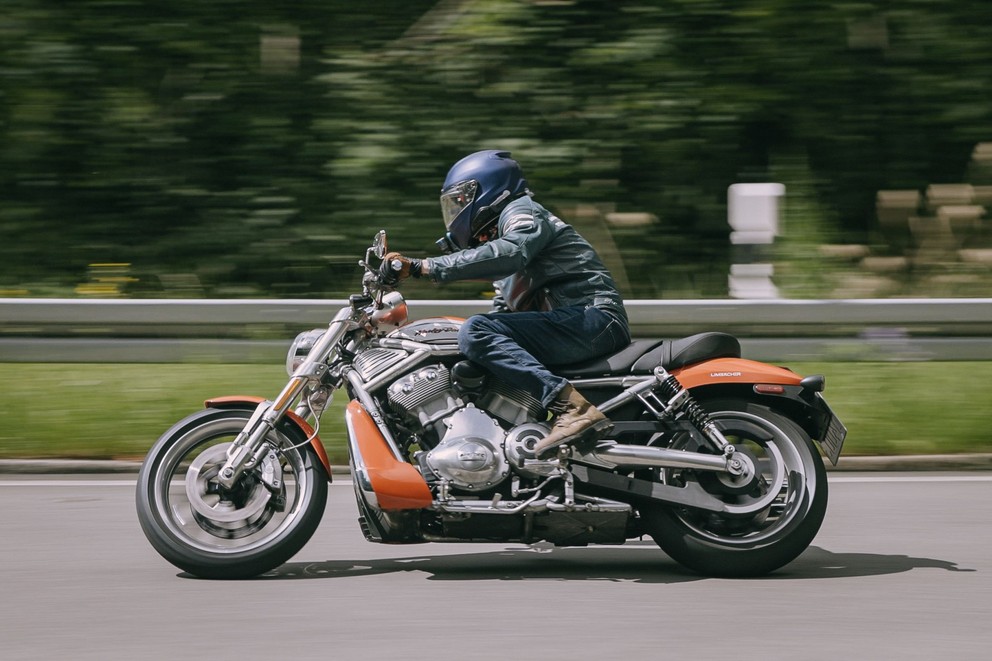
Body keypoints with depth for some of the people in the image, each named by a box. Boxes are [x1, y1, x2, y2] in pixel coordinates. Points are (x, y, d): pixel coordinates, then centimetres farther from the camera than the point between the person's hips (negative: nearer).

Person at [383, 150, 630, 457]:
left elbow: (509, 253, -24)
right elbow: (502, 312, 33)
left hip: (592, 318, -10)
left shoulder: (522, 213, 0)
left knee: (475, 332, -26)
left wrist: (422, 267, -26)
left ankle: (573, 408, -39)